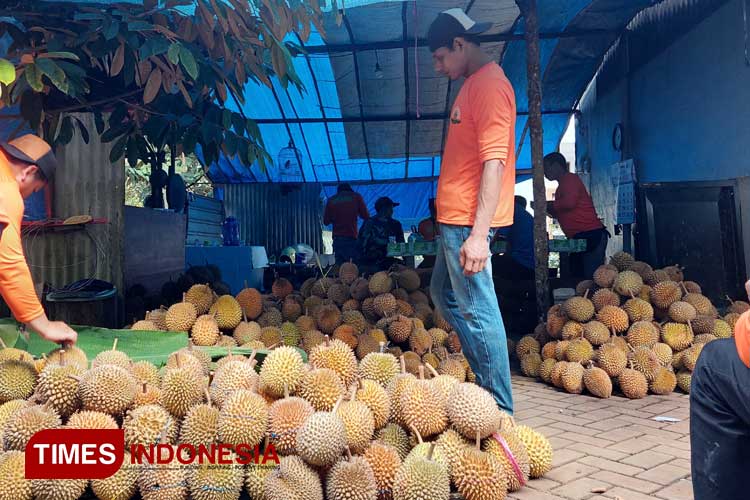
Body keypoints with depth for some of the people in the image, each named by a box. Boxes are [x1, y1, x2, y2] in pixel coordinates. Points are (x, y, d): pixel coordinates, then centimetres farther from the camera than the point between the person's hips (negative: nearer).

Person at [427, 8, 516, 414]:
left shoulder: (490, 85, -14)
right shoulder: (473, 84, 17)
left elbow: (494, 163, -22)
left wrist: (479, 233, -27)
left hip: (469, 222, -11)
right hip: (455, 219, 11)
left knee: (477, 311, -6)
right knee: (443, 294, 21)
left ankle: (499, 409, 6)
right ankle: (487, 382, 29)